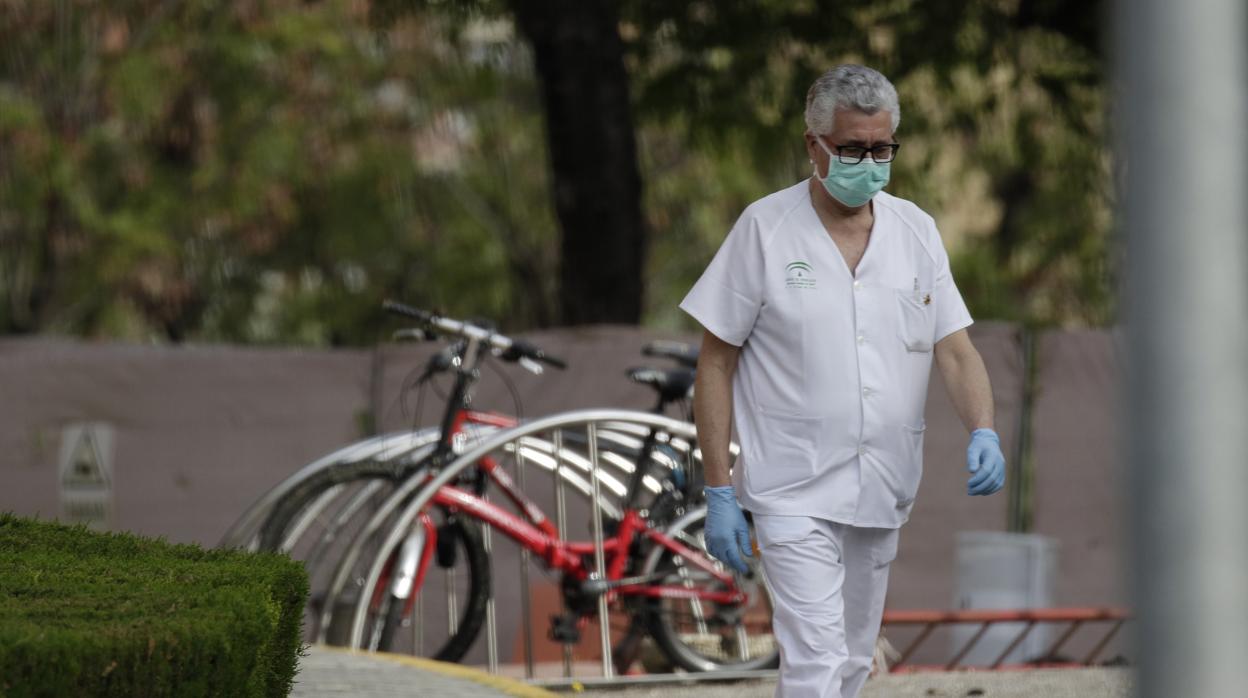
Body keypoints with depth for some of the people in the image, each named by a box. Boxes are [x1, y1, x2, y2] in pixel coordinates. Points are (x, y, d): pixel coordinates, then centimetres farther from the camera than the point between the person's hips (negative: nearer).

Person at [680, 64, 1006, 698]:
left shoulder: (916, 231, 6)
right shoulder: (764, 229, -6)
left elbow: (955, 351, 5)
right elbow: (715, 364, -3)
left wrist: (983, 433, -16)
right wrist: (718, 492, -8)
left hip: (881, 496, 5)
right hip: (793, 494, -5)